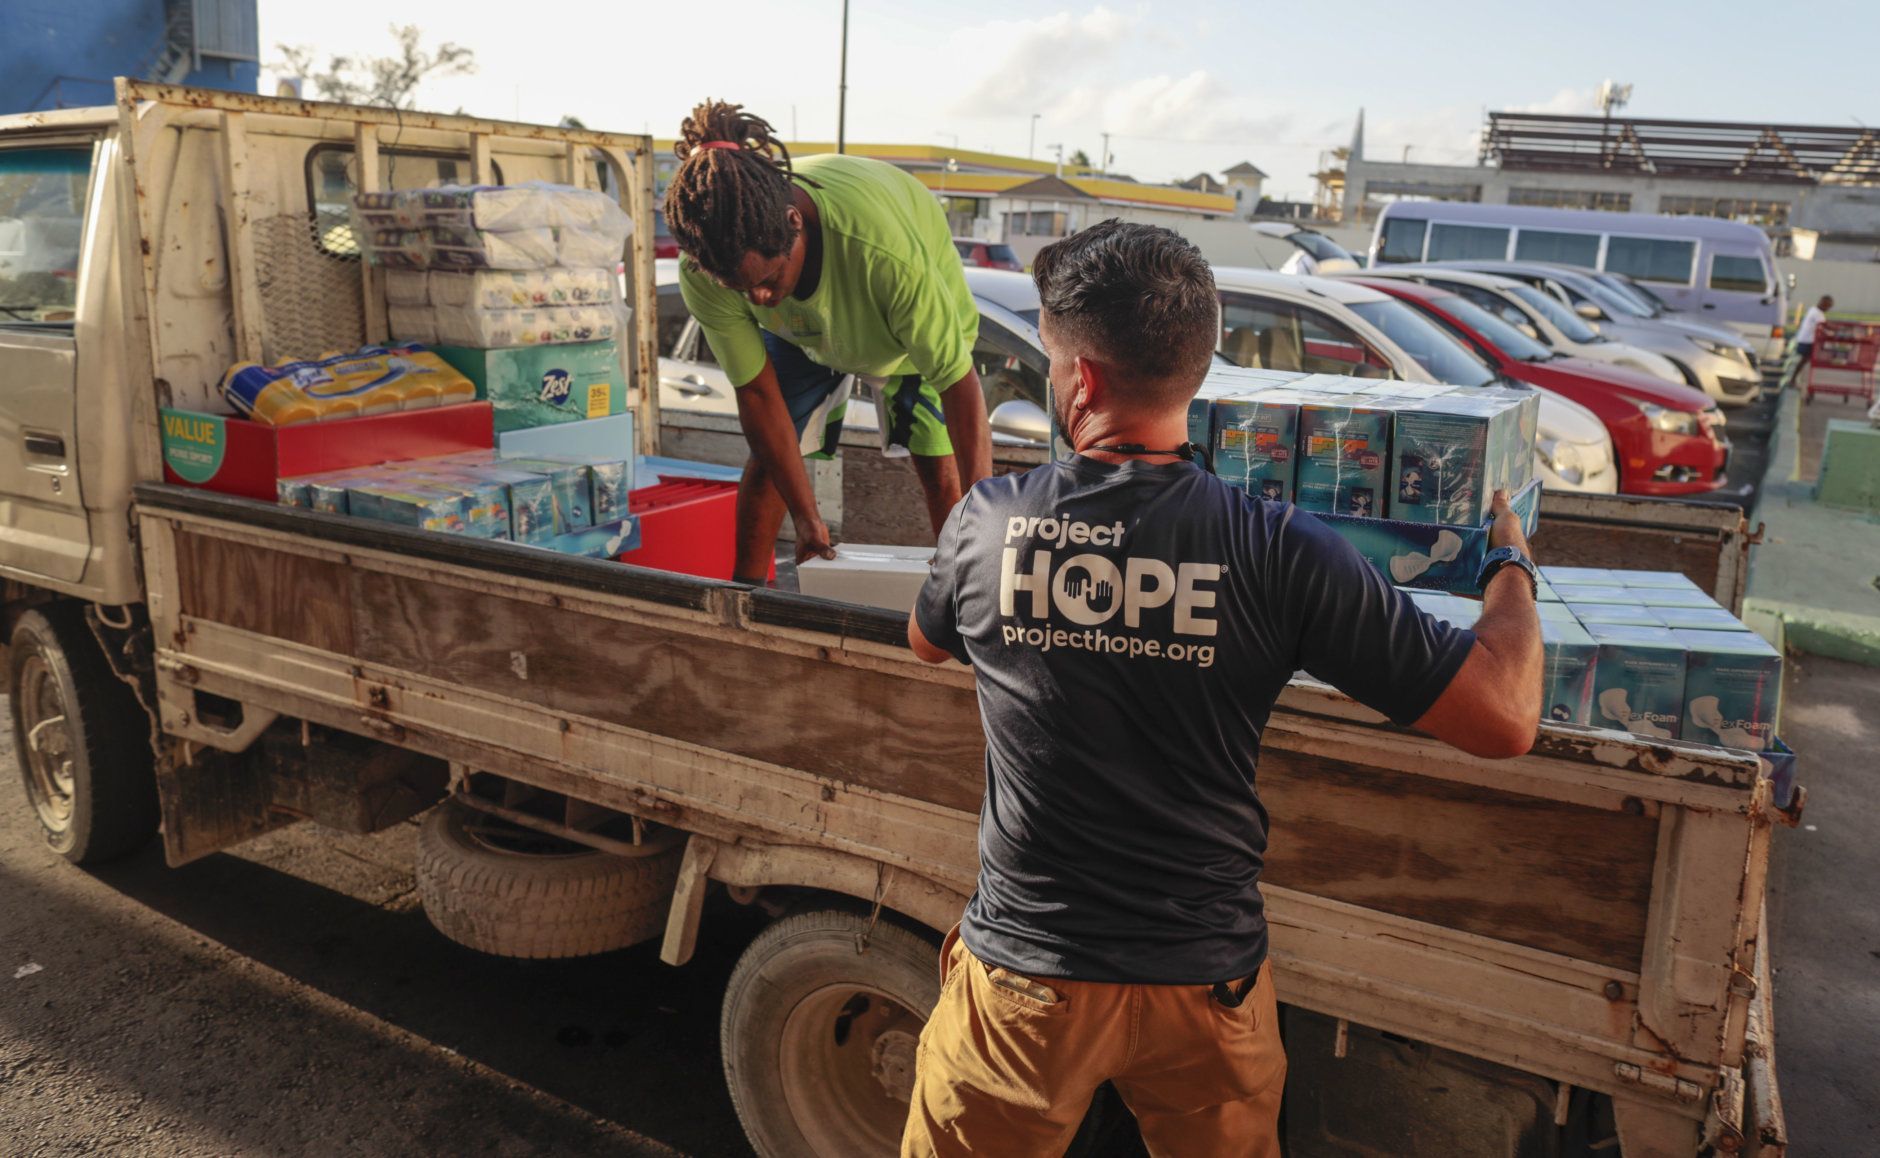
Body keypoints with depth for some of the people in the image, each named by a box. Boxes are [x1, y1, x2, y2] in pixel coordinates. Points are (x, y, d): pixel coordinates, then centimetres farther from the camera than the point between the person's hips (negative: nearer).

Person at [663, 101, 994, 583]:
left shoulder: (887, 252, -48)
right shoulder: (705, 272, -36)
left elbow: (960, 384, -40)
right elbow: (758, 392, -23)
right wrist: (807, 517, -20)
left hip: (924, 312, -2)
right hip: (801, 327, 3)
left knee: (938, 467, -9)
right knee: (768, 458, -2)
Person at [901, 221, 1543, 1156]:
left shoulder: (984, 526, -14)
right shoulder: (1280, 554, -19)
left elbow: (926, 642, 10)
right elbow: (1504, 721, -15)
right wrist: (1511, 565, 3)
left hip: (1023, 976, 0)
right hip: (1206, 982, 1)